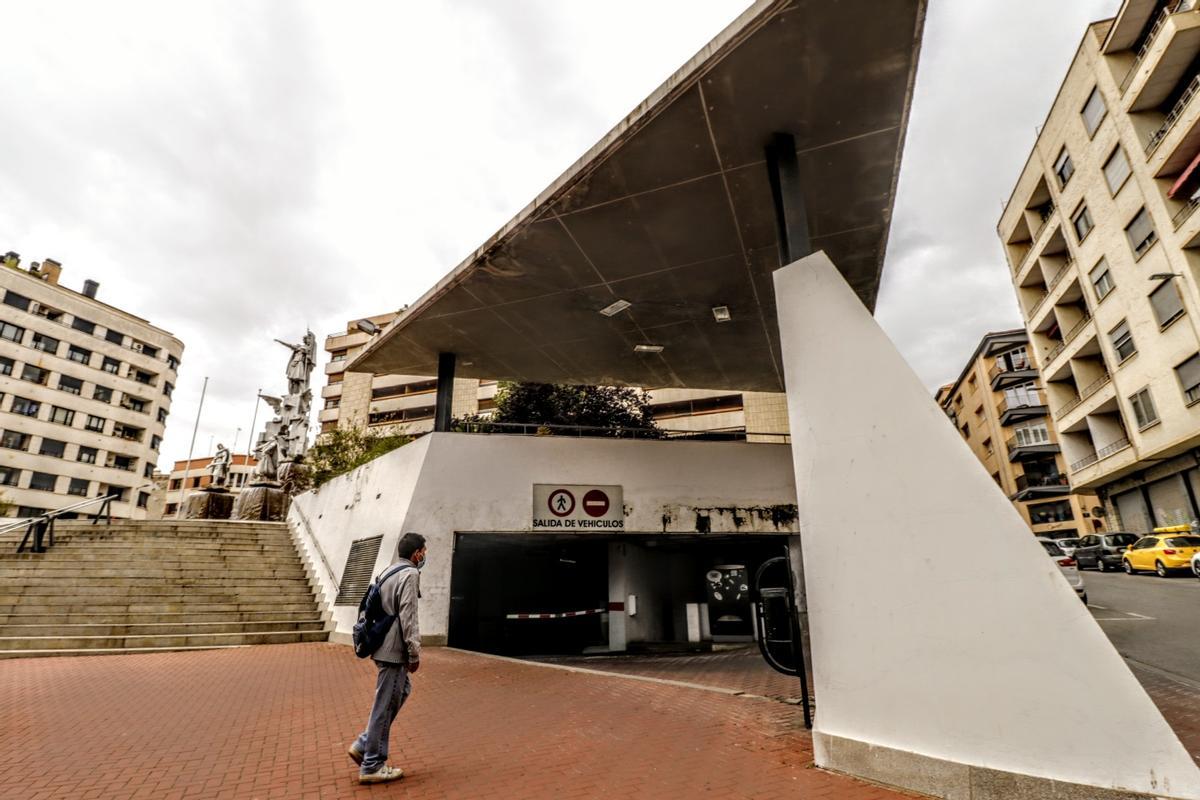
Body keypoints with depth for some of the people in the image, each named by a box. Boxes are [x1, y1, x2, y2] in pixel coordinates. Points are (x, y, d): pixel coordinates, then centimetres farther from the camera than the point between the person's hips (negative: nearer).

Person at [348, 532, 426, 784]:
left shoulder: (390, 571, 12)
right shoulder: (410, 574, -16)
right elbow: (407, 617, -20)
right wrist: (414, 653, -14)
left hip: (384, 646, 10)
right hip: (395, 650, -9)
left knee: (403, 690, 21)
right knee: (385, 705, 1)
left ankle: (363, 745, 22)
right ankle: (372, 766, 13)